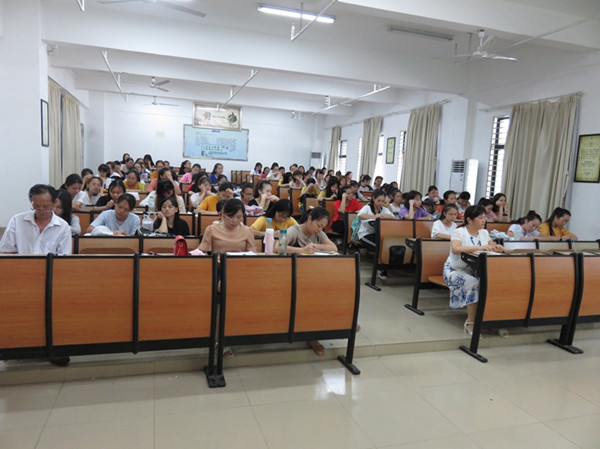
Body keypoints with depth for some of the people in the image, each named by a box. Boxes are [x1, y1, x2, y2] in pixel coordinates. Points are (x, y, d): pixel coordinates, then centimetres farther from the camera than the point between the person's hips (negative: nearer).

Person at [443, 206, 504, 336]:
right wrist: (479, 247, -38)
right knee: (474, 284, -32)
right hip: (455, 270, -6)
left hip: (474, 271, 6)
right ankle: (470, 323, -20)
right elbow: (456, 249, -31)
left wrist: (497, 248, -14)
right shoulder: (459, 232, -13)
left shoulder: (484, 233, 8)